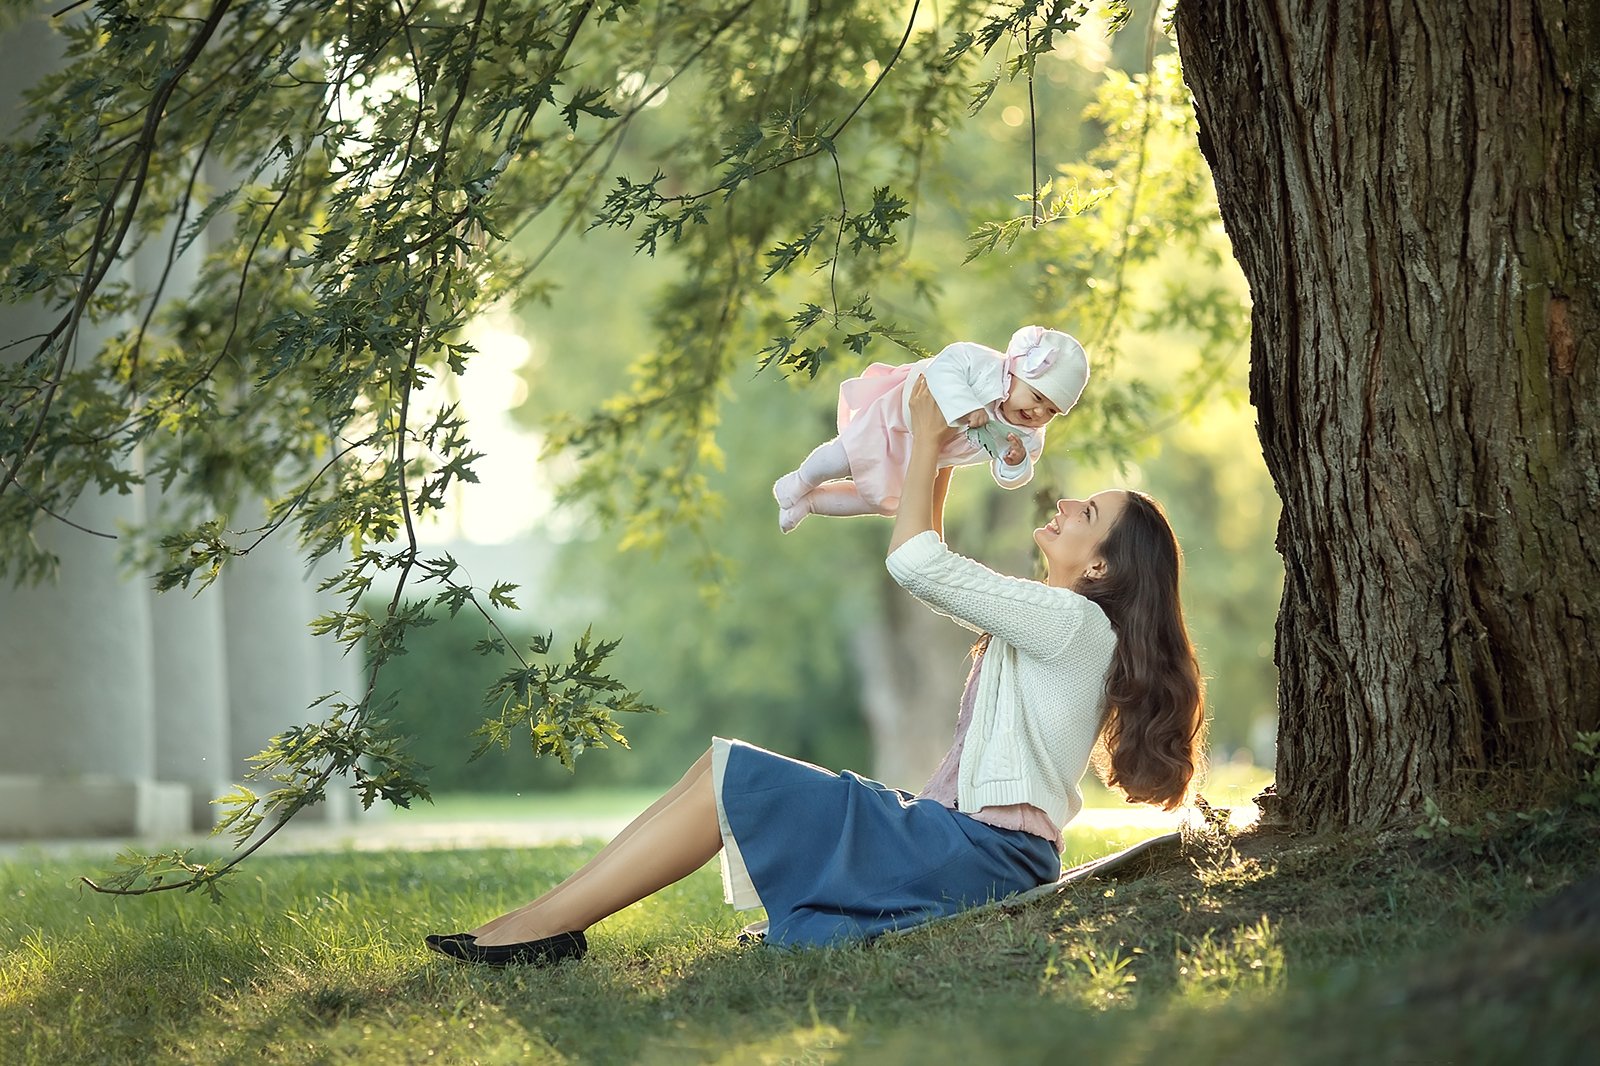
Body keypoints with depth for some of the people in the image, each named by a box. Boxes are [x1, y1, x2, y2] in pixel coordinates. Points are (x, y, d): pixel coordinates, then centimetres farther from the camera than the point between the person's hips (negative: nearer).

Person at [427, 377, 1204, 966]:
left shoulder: (1075, 623, -11)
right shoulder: (1047, 621, 19)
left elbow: (913, 561, -15)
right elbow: (933, 572, 34)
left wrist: (927, 440, -2)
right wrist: (941, 461, 26)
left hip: (983, 856, -10)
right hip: (961, 836, 10)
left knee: (729, 775, -14)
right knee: (725, 774, 4)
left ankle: (543, 927, -14)